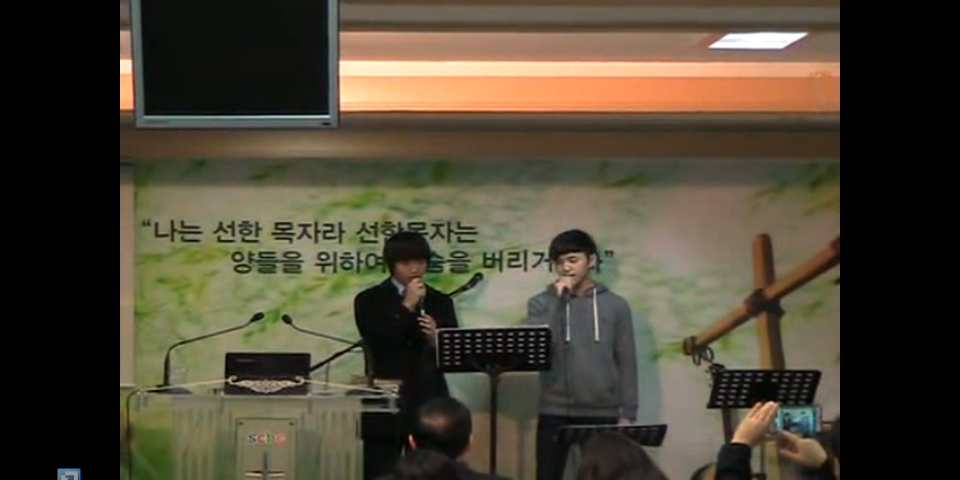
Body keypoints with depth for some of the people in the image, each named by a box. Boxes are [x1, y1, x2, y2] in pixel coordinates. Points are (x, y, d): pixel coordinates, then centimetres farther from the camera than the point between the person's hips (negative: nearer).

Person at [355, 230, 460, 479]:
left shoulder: (440, 302, 11)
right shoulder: (369, 300, 2)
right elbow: (377, 345, -13)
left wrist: (435, 339, -14)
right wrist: (407, 306, -13)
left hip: (428, 404, 2)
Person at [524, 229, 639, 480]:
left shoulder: (615, 305, 4)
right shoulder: (541, 303, 4)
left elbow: (626, 363, 4)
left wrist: (627, 414, -2)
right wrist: (557, 299, -12)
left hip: (602, 414, 0)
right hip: (555, 413, 0)